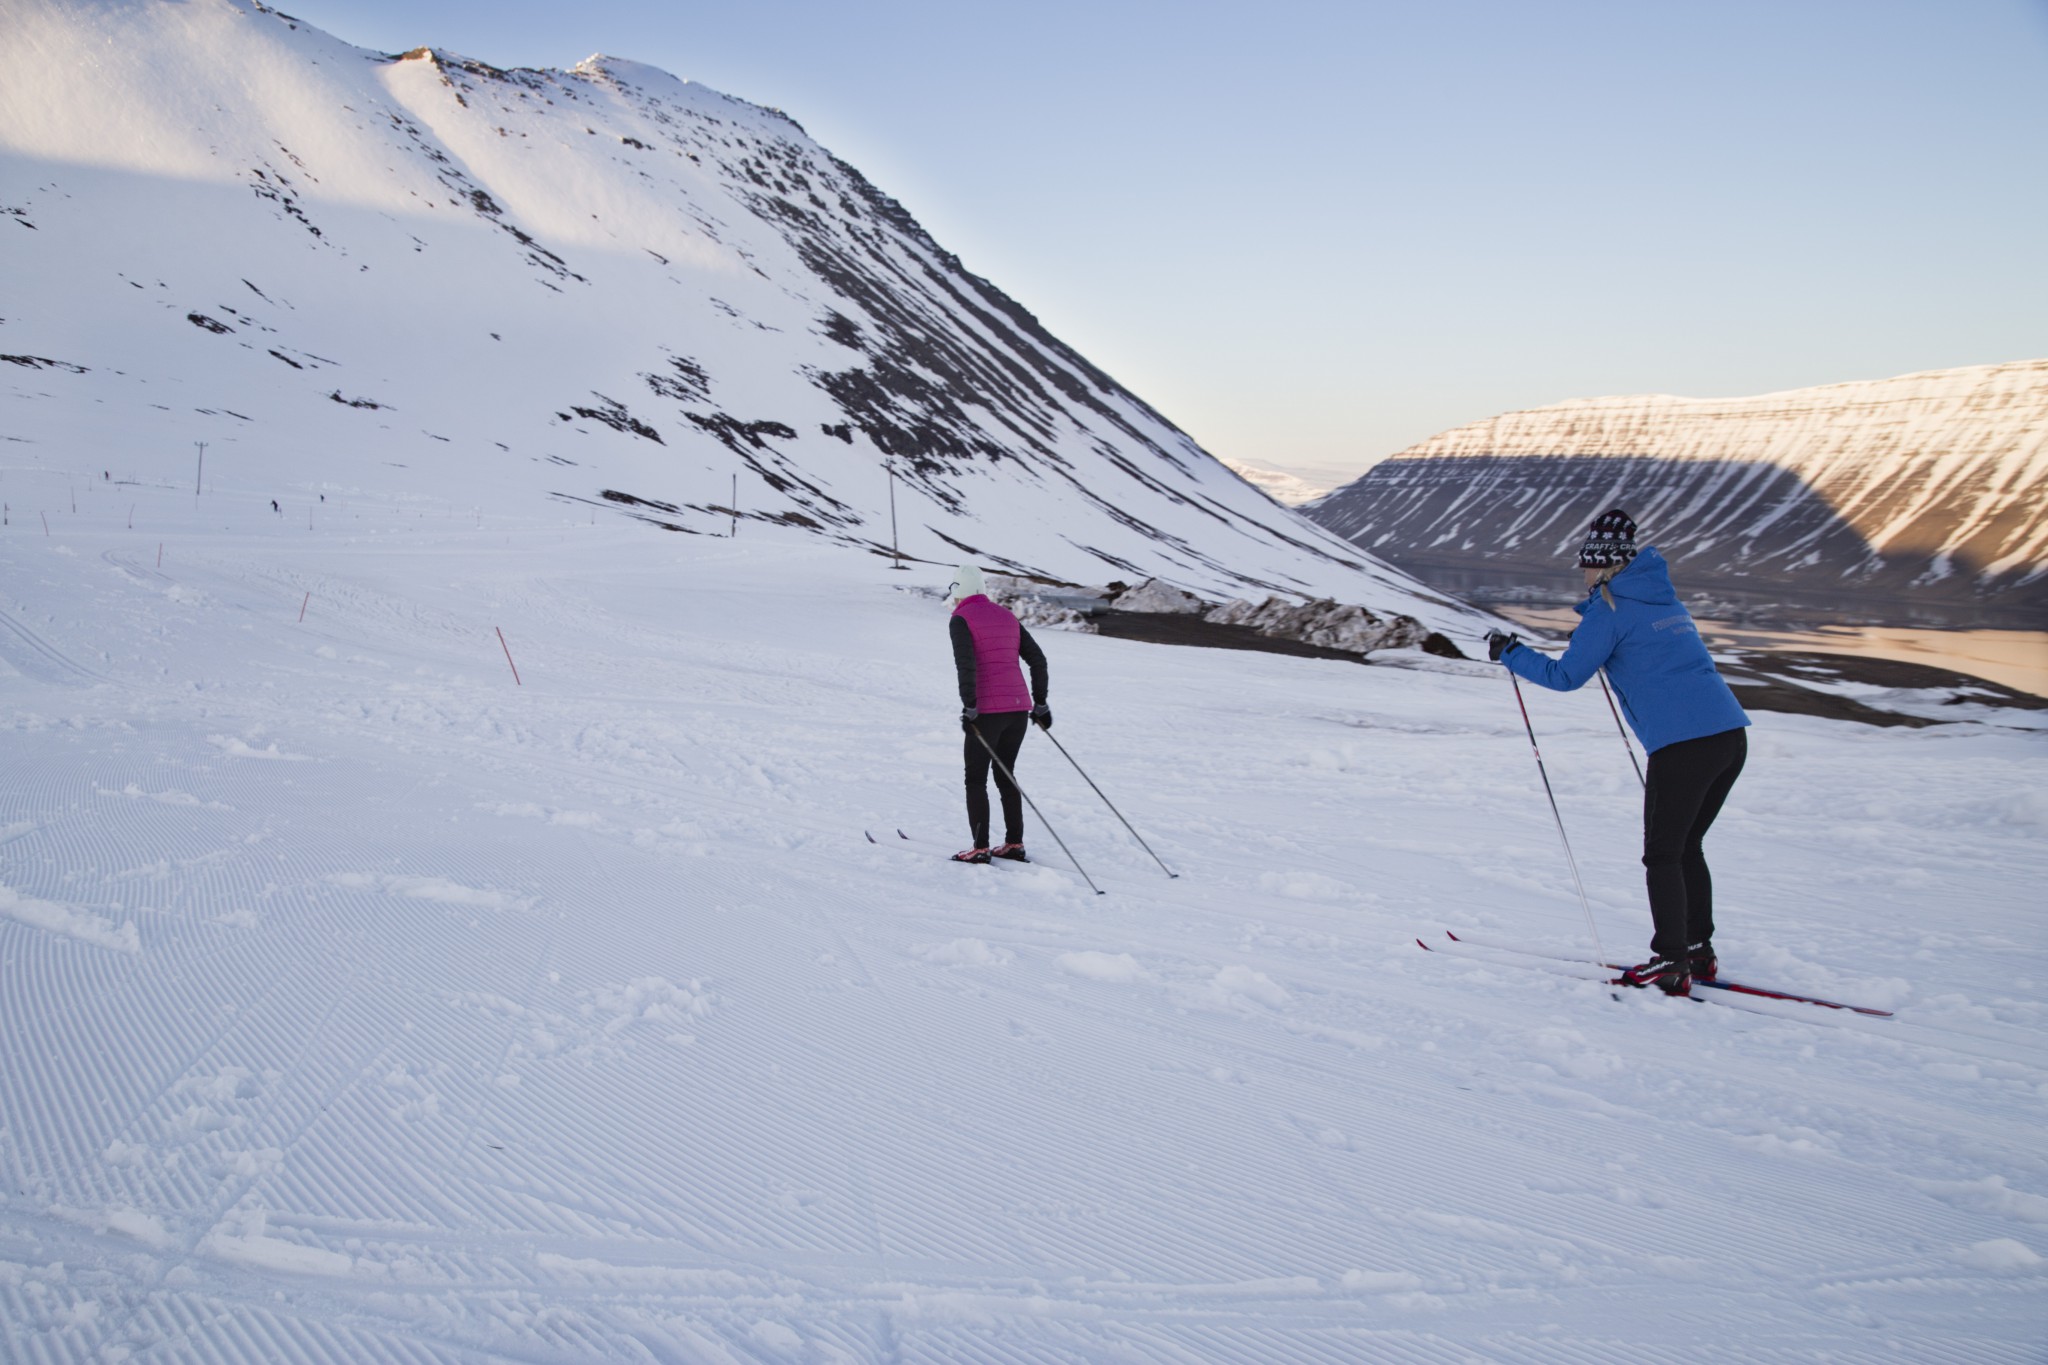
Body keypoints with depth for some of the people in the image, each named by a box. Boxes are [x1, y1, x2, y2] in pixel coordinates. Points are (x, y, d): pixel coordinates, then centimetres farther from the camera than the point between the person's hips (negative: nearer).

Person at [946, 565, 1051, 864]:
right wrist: (1040, 703, 17)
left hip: (988, 711, -6)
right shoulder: (1007, 616, 16)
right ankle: (1014, 844, 18)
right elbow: (1037, 659, 13)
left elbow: (966, 663, -18)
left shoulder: (961, 619, -2)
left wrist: (969, 706, -16)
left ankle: (980, 848, 5)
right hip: (1019, 707, 6)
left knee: (975, 779, 7)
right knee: (1005, 775, 19)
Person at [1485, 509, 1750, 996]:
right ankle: (1698, 951, 22)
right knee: (1687, 847, 19)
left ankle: (1670, 964, 2)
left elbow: (1566, 676, -3)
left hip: (1684, 744, -8)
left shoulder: (1609, 608, -3)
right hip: (1731, 736, 8)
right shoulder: (1666, 601, 21)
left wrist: (1510, 653, 9)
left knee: (1662, 855, 2)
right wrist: (1595, 632, 36)